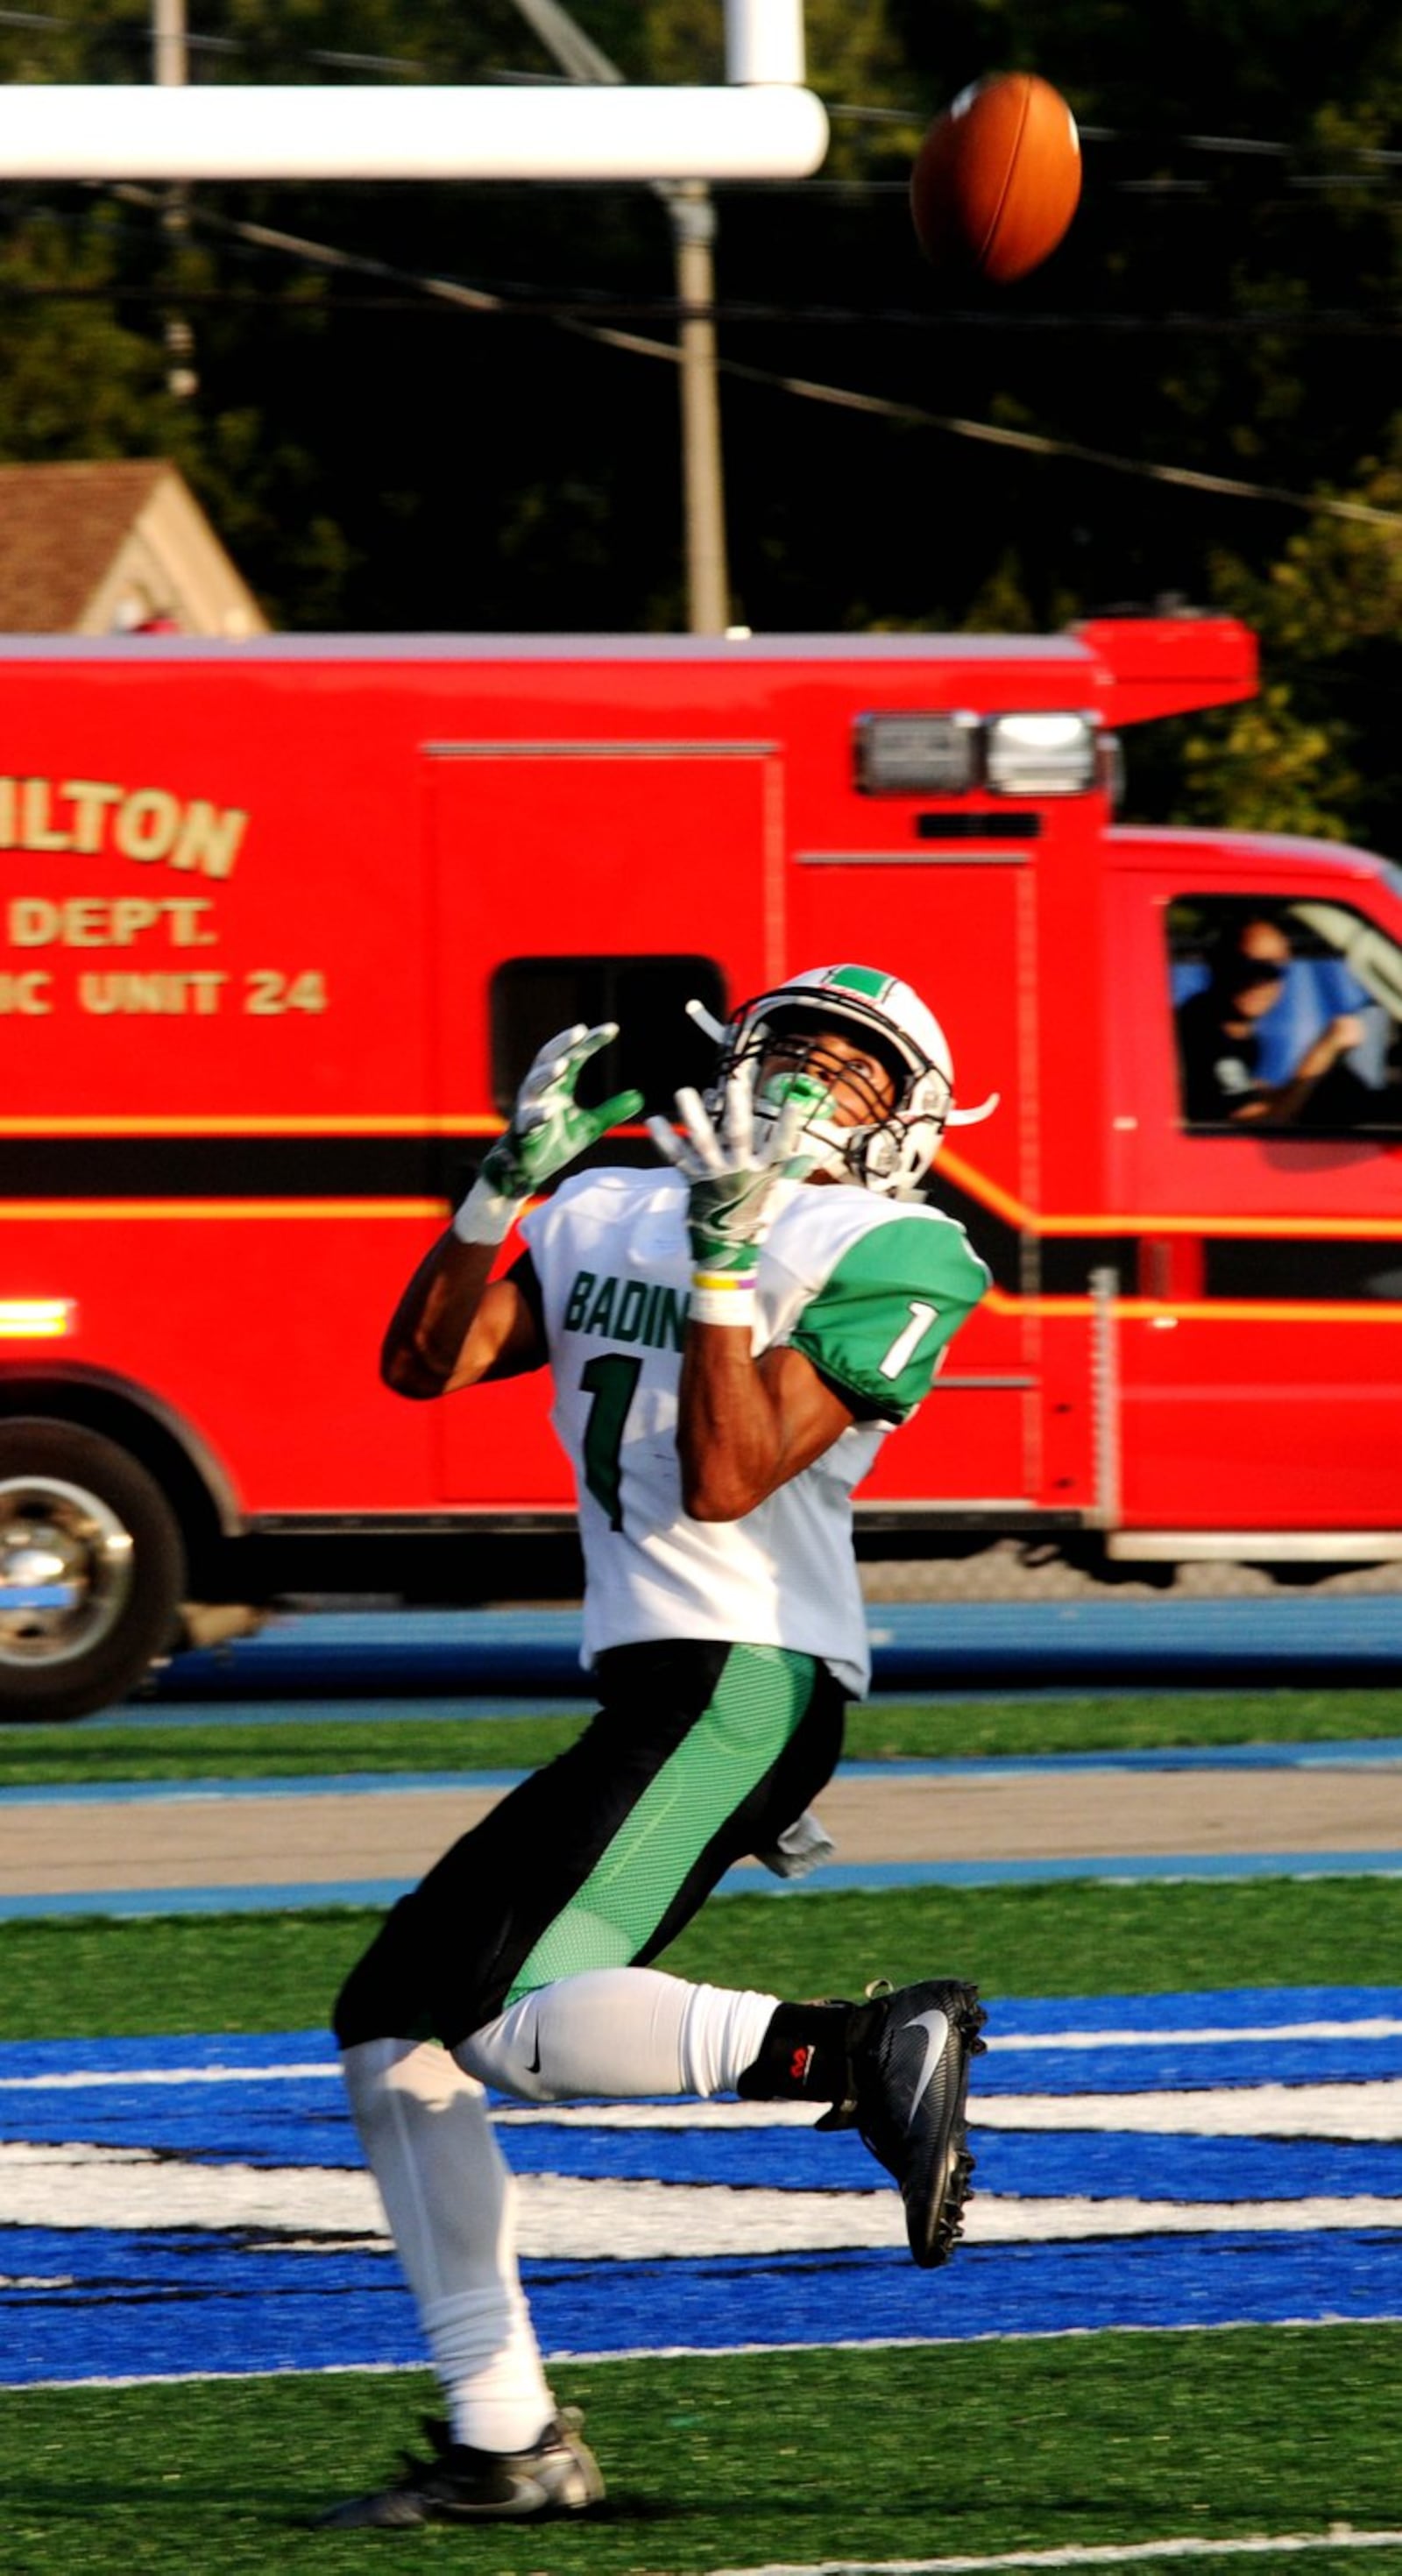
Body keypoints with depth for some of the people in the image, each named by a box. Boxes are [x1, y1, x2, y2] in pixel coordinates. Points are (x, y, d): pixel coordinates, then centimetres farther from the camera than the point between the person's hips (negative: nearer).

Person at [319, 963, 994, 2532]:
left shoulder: (882, 1261, -4)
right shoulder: (609, 1220, 18)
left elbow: (726, 1483, -13)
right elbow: (423, 1363, 10)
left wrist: (725, 1258, -17)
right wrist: (514, 1175, 2)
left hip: (742, 1681, -8)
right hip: (650, 1696, 8)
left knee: (520, 2031, -24)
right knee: (395, 2027, 9)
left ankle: (871, 2051, -17)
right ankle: (502, 2440, 11)